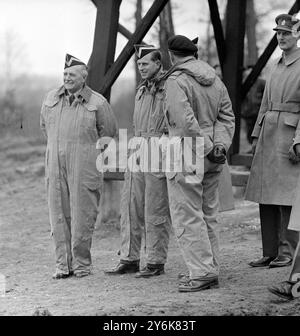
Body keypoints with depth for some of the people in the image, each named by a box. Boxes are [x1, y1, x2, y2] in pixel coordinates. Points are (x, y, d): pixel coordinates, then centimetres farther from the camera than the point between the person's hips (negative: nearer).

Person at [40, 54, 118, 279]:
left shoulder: (97, 103, -3)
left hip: (84, 167, -4)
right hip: (55, 166, 4)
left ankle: (82, 263, 6)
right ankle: (63, 264, 8)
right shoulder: (51, 99, 8)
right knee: (59, 214, 3)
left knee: (82, 214, -3)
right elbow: (45, 125, 24)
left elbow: (109, 131, 8)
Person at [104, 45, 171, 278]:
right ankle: (130, 259, 14)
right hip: (138, 152, 8)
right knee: (131, 206, 7)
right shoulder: (142, 90, 17)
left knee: (156, 211, -2)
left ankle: (156, 262, 6)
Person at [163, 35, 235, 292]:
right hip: (212, 162, 8)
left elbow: (186, 122, -21)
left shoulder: (176, 81, -12)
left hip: (186, 157, -8)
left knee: (187, 216, -3)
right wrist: (220, 145, -4)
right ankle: (210, 270, 19)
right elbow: (227, 116, 7)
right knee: (208, 215, 14)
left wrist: (207, 148, -16)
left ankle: (202, 272, -6)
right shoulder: (215, 80, 12)